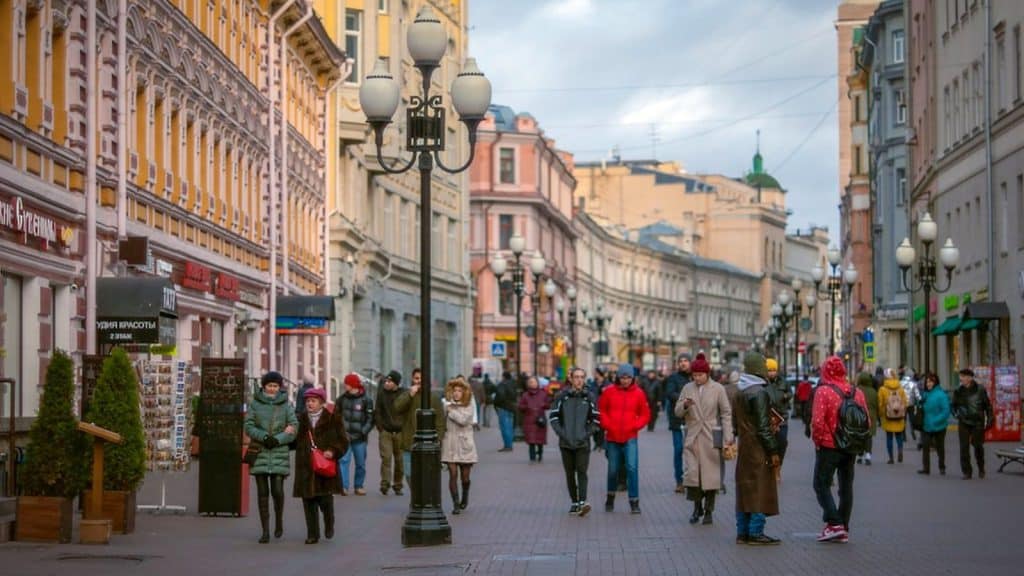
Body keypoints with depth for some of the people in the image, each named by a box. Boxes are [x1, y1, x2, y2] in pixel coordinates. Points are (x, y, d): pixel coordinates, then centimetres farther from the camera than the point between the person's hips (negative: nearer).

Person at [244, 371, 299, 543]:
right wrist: (264, 437, -16)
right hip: (259, 452, 0)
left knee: (277, 490, -6)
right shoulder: (255, 403, 5)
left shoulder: (286, 404, 4)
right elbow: (248, 426, 0)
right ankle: (265, 531, 5)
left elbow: (294, 427, 0)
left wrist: (277, 439, -14)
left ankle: (279, 521, 22)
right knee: (262, 492, 0)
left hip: (279, 452, 0)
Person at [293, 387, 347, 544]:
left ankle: (329, 525, 23)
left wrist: (333, 451, -14)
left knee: (325, 500, -7)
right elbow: (295, 441, 16)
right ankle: (312, 534, 10)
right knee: (309, 502, 1)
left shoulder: (332, 419, 4)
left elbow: (343, 441, 2)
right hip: (306, 467, 3)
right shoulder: (301, 420, 13)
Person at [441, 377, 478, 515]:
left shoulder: (468, 407, -1)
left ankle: (465, 498, 37)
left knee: (465, 477, 8)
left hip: (465, 445, 0)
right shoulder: (447, 405, 3)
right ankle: (456, 504, -2)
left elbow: (463, 420, -18)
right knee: (453, 474, -10)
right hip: (450, 445, 0)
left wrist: (451, 410, -10)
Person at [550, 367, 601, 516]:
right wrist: (561, 433, -8)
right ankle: (574, 502, 17)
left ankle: (583, 502, -22)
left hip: (583, 443, -1)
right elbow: (554, 417, 2)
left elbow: (595, 419, 7)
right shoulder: (562, 396, 1)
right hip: (566, 443, 1)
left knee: (582, 471, -13)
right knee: (570, 473, 8)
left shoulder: (589, 397, 3)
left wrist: (587, 434, -5)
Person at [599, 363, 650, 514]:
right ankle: (610, 498, 33)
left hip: (630, 438, -1)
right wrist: (607, 425, -6)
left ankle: (634, 502, -8)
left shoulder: (638, 393, 0)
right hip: (612, 437, 1)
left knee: (632, 468, -13)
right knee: (613, 470, 11)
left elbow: (645, 414, 6)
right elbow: (601, 410, 7)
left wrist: (635, 426, -7)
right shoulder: (609, 392, 0)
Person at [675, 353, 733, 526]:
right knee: (692, 472, -8)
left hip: (711, 437, -2)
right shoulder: (687, 388, 7)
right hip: (692, 436, 2)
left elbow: (726, 413, -1)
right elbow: (678, 412, 9)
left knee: (711, 473, 1)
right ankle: (697, 506, 10)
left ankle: (708, 510, 13)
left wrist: (727, 437, -8)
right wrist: (685, 405, -14)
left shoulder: (717, 389, -1)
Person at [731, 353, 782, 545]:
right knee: (760, 490, -4)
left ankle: (742, 532, 15)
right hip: (758, 450, -9)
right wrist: (773, 451, -14)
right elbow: (763, 426, -18)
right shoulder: (759, 392, -16)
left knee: (744, 490, 11)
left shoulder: (738, 392, 11)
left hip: (743, 448, 9)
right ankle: (756, 532, -4)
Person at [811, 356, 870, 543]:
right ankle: (844, 530, 15)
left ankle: (834, 523, -9)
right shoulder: (857, 392, 4)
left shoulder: (823, 391, -13)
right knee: (846, 487, 12)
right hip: (851, 448, 6)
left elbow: (817, 421, -20)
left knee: (822, 484, 3)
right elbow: (867, 422, 5)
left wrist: (817, 440, -6)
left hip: (828, 446, -5)